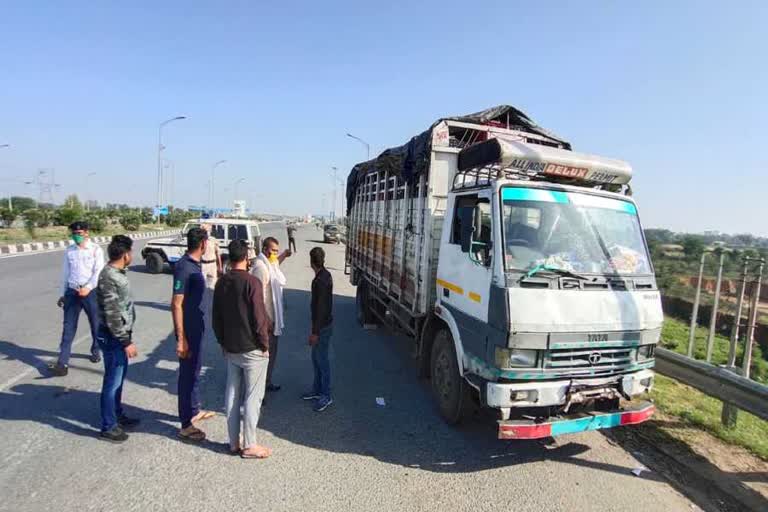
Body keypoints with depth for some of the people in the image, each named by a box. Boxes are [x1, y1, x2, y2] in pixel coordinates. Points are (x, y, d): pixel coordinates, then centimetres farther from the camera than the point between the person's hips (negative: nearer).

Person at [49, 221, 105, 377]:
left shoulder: (96, 249, -4)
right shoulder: (69, 251, 8)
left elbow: (98, 272, -12)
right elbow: (65, 273, 13)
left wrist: (88, 288, -25)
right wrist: (62, 294, 14)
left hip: (91, 292, -3)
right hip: (72, 292, 3)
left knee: (96, 324, 11)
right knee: (68, 327, 1)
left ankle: (95, 351, 33)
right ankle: (63, 362, 1)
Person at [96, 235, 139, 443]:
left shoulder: (116, 273, 6)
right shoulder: (109, 278, -23)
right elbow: (112, 316, -24)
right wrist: (126, 342, -20)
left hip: (120, 336, 10)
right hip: (113, 338, -9)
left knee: (119, 379, 21)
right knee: (112, 381, 3)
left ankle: (118, 415, 36)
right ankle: (109, 427, 16)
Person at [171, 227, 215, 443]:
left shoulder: (194, 264, 5)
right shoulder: (184, 267, -22)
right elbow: (176, 305, -24)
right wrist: (181, 339, -24)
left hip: (197, 327, 9)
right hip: (188, 329, -9)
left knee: (195, 370, 21)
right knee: (188, 373, 2)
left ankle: (194, 411, 39)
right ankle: (186, 425, 16)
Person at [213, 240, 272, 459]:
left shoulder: (221, 283, 4)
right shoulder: (252, 282, -18)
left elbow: (216, 318, 10)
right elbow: (259, 319, -19)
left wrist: (223, 342, 19)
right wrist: (265, 345, -7)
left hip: (230, 349, 7)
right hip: (252, 349, -7)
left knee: (232, 395, 14)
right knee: (252, 397, 4)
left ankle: (234, 442, 24)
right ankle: (249, 446, 12)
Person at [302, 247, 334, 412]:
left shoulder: (322, 280, -23)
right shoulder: (323, 275, 7)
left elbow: (321, 307, -24)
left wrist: (315, 332, -20)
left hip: (323, 326, -9)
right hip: (320, 324, 9)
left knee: (322, 360, 1)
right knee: (316, 358, 18)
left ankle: (326, 396, 13)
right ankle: (317, 390, 31)